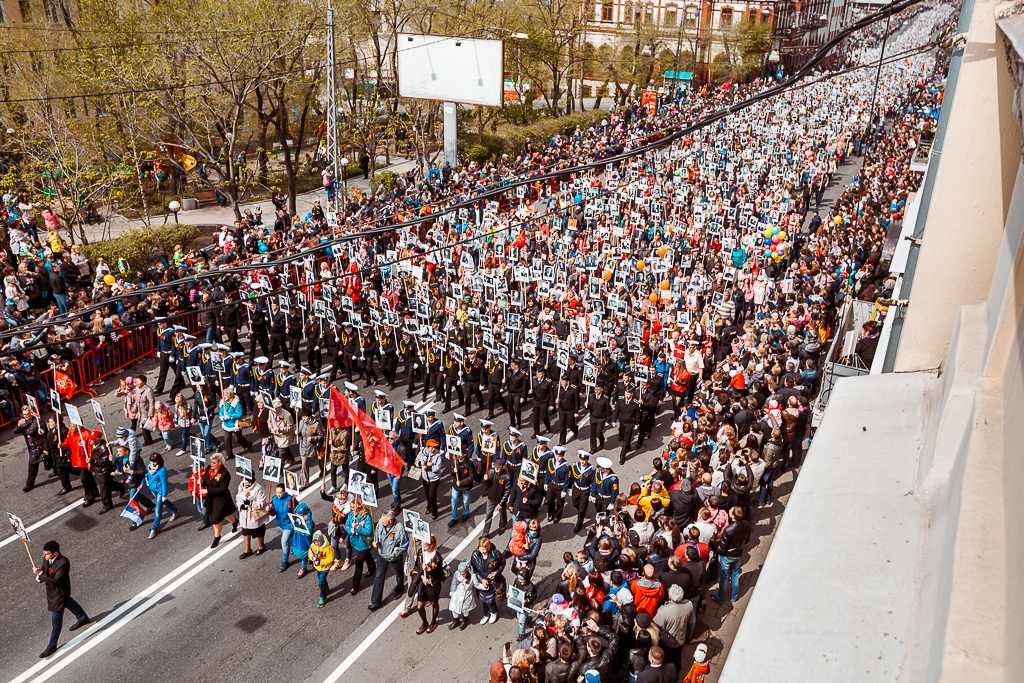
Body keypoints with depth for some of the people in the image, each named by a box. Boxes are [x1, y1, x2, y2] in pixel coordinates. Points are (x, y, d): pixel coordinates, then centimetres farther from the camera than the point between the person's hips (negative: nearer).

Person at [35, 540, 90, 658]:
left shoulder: (63, 563, -35)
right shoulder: (47, 559, -13)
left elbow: (55, 581, -35)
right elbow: (43, 570, 1)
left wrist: (41, 575, -31)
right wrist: (39, 577, -21)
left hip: (59, 592, -9)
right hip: (51, 590, 9)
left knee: (56, 619, 3)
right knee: (68, 602, 31)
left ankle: (52, 646, 20)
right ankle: (83, 618, 58)